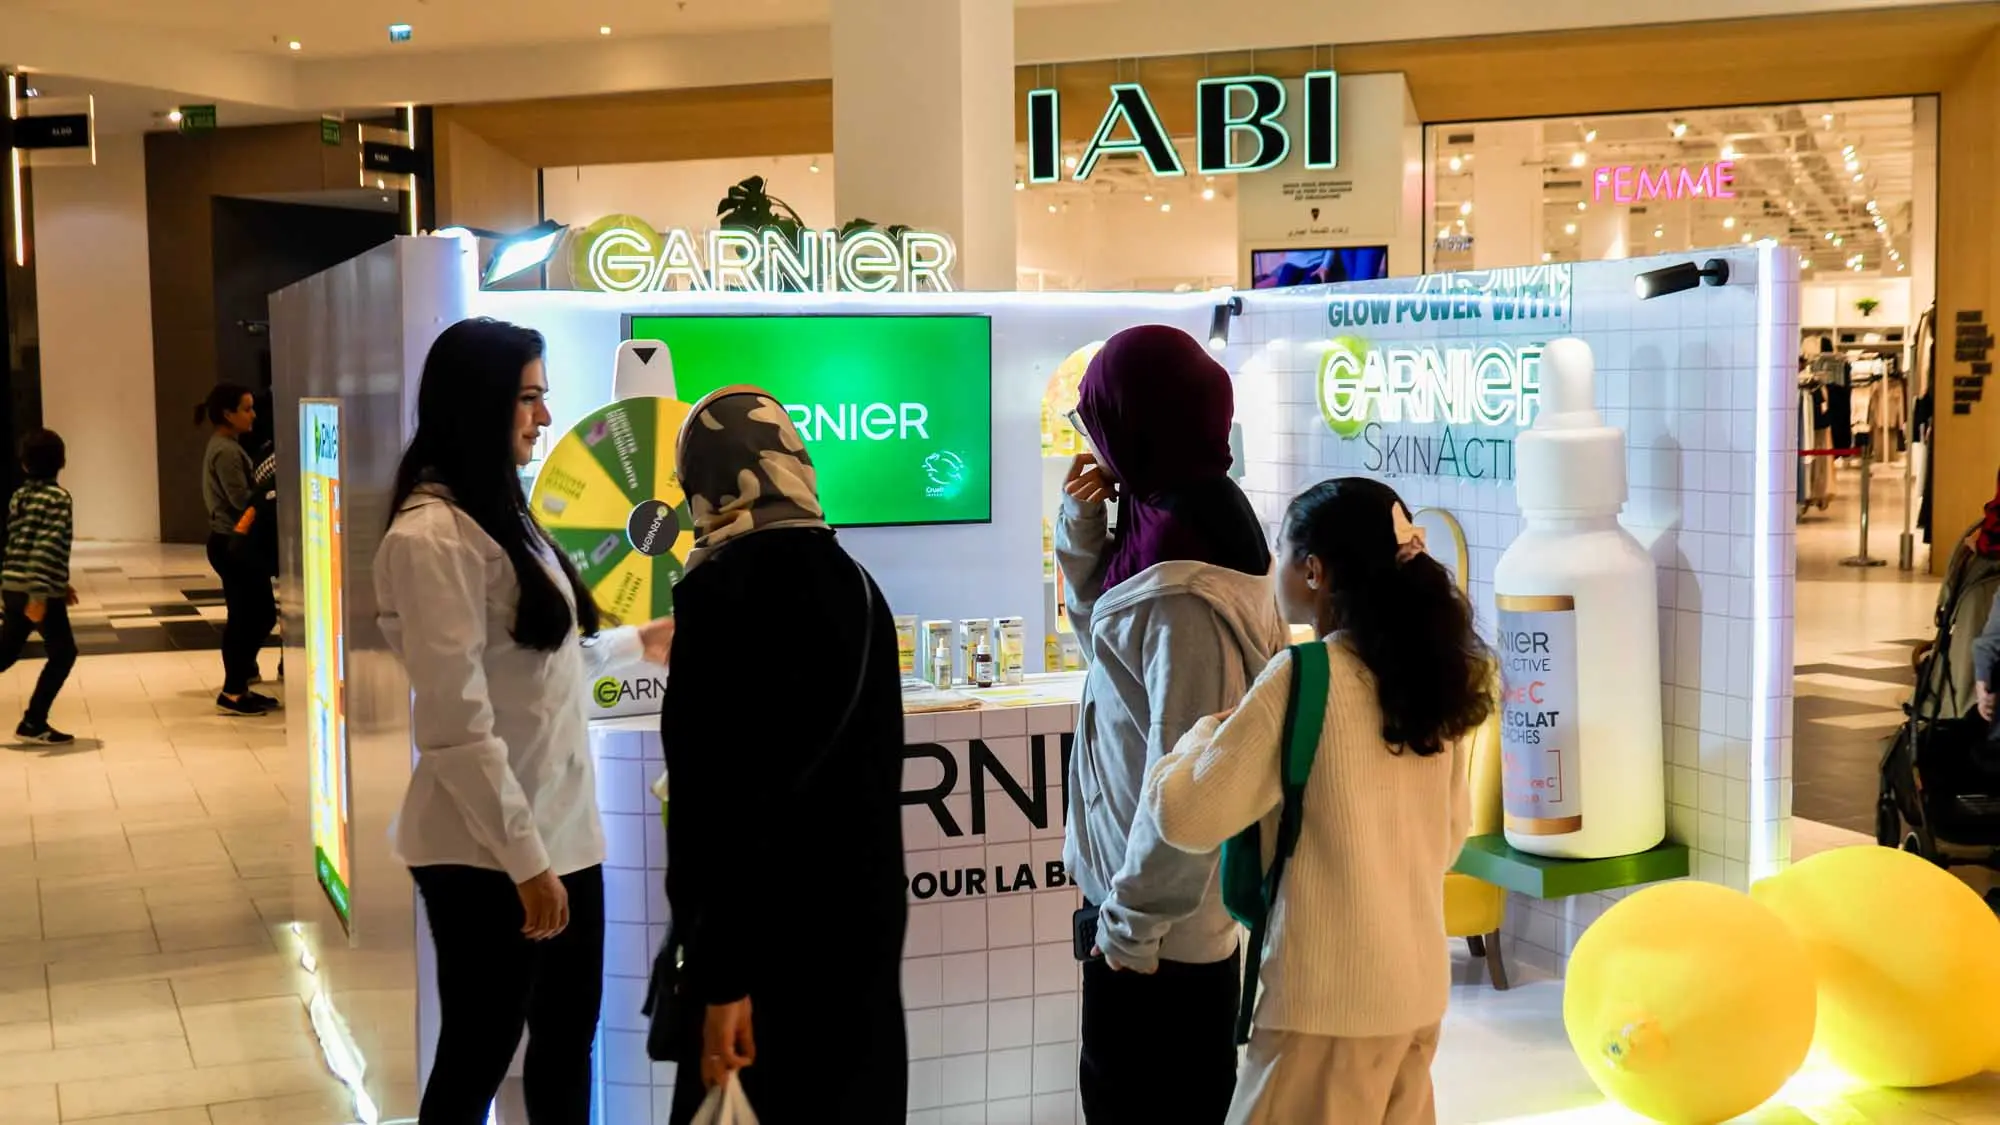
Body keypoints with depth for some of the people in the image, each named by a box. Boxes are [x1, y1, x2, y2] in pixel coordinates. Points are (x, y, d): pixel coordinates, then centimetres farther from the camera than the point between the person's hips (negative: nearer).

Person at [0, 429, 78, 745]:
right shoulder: (58, 497, -12)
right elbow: (47, 547, -22)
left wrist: (60, 584, 27)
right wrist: (41, 594, -25)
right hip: (38, 592, -7)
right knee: (63, 653, 5)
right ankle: (33, 723, 5)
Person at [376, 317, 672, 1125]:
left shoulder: (503, 514, 11)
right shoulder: (433, 536, -18)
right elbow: (458, 726, -22)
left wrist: (638, 643, 26)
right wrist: (524, 860, -21)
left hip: (565, 829, 9)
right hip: (487, 851, -9)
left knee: (567, 1040, 17)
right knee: (477, 1055, 6)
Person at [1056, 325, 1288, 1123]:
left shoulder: (1183, 592, -26)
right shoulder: (1185, 527, 4)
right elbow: (1108, 637, 19)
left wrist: (1134, 920, -17)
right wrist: (1082, 529, 3)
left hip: (1161, 918, -9)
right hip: (1183, 903, 9)